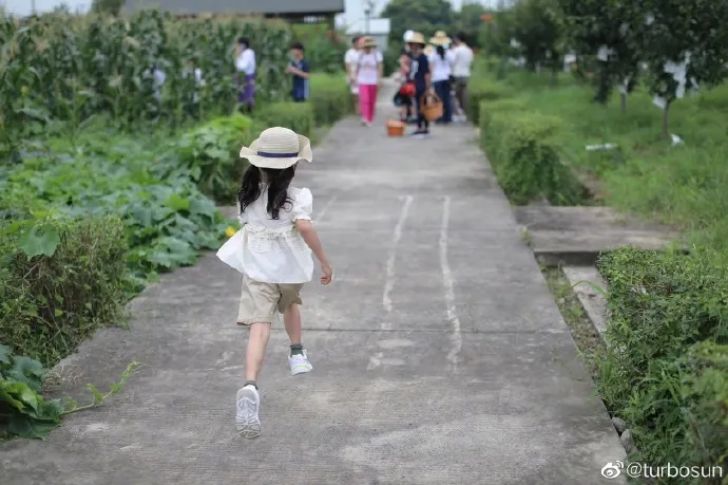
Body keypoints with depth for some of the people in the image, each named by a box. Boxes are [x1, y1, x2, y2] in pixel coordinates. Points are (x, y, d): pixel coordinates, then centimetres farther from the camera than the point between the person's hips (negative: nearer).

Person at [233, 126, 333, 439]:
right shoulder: (298, 196, -8)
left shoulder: (249, 194, 4)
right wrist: (324, 261, -15)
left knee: (259, 329, -13)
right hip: (291, 269, -1)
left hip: (256, 270, 1)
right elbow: (304, 227, -23)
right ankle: (297, 355, 46)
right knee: (290, 304, 33)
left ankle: (250, 386, -33)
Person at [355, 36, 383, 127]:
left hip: (373, 81, 0)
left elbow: (379, 67, -6)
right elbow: (358, 67, 11)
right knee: (364, 99, -16)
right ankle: (364, 118, -24)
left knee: (372, 101, 7)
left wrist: (379, 79, -14)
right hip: (363, 80, 0)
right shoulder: (360, 55, 3)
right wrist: (356, 78, 9)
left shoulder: (377, 54, -3)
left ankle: (370, 119, 20)